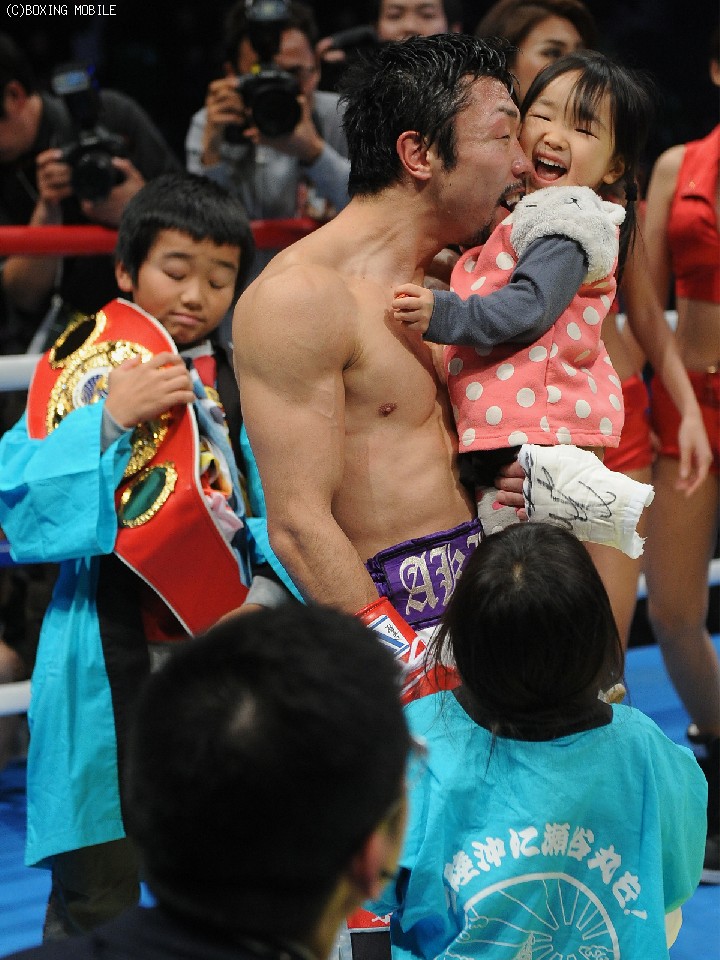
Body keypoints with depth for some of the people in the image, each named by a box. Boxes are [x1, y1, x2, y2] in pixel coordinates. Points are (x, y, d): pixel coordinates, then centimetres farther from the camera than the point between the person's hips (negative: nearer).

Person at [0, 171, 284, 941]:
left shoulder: (233, 383, 6)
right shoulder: (80, 371, -4)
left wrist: (263, 587, -14)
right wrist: (110, 421, -20)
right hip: (108, 661, -3)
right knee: (97, 893, 3)